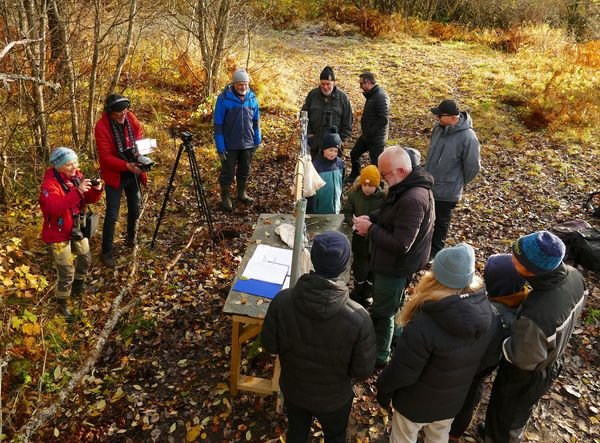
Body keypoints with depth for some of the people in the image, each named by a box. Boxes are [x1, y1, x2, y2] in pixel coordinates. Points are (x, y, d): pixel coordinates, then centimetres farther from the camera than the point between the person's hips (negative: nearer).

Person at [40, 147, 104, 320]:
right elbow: (55, 208, -39)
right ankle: (62, 303, 18)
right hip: (58, 234, -7)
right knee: (67, 273, -4)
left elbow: (90, 199, 2)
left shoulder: (77, 175, -4)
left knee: (85, 259, 23)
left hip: (77, 229, 7)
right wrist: (77, 191, -45)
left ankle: (77, 287, 49)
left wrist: (97, 190, -21)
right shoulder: (49, 183, -24)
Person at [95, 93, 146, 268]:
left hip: (133, 173, 5)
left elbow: (141, 139, 5)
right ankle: (107, 252, 10)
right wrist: (127, 165, -33)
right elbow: (105, 157, -21)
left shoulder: (131, 119, -6)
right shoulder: (101, 127, -20)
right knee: (112, 215, -3)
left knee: (135, 208, 18)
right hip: (115, 175, -5)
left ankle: (131, 240, 41)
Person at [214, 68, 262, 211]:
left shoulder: (252, 98, -2)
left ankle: (242, 194, 36)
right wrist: (220, 146, -14)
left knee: (245, 171, 18)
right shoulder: (224, 98, -14)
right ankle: (225, 198, 24)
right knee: (228, 173, 8)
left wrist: (257, 140, 9)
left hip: (248, 144, 4)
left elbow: (256, 121, 10)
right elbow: (218, 124, -11)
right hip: (230, 145, -4)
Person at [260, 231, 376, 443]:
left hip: (293, 389, 2)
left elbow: (269, 344, -13)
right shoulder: (358, 318, -36)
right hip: (334, 398, -2)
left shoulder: (282, 301, -30)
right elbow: (363, 371, -22)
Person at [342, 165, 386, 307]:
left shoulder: (384, 197, -19)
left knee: (373, 268, 16)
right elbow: (347, 212, 0)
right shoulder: (354, 193, -11)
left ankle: (367, 294, 40)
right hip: (359, 237, 1)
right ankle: (358, 292, 40)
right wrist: (354, 223, -18)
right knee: (360, 267, 12)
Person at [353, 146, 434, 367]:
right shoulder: (407, 186, -3)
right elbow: (391, 213, 15)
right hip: (395, 263, 10)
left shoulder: (412, 199, -35)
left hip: (396, 266, -10)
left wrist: (370, 230, -25)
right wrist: (372, 218, -3)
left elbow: (400, 244, -34)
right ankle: (395, 335, 52)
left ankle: (379, 356, 28)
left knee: (382, 313, 9)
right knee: (394, 304, 30)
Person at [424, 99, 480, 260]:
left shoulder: (467, 137, -26)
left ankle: (435, 251, 35)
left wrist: (458, 184, -2)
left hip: (447, 191, -6)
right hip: (428, 184, 6)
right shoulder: (439, 127, -6)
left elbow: (472, 167, -15)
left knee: (441, 222, 15)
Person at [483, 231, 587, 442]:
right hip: (550, 365, 7)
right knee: (521, 411, 36)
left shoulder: (534, 316, -48)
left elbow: (523, 358, -28)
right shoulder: (574, 277, -24)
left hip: (525, 376, -7)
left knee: (502, 417, 24)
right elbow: (574, 311, -1)